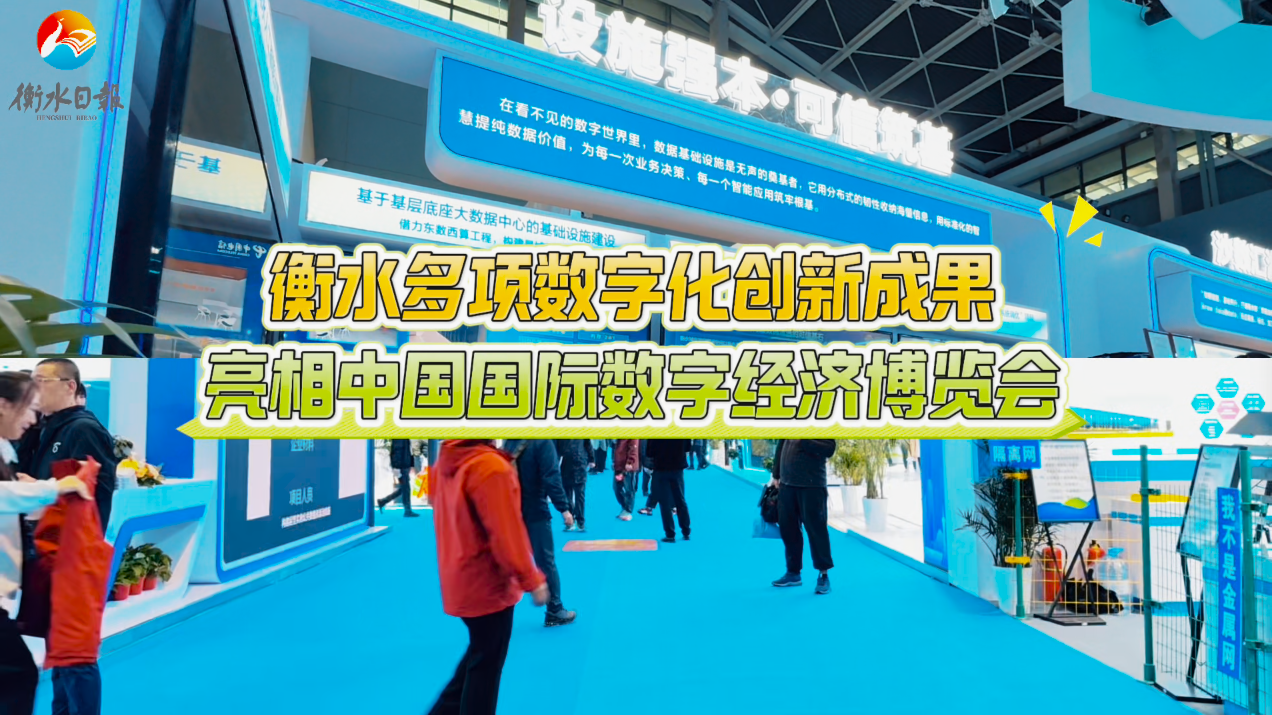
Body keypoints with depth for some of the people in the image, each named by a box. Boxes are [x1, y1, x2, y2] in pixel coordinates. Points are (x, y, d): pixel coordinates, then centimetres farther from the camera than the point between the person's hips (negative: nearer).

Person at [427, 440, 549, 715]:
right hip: (487, 582, -8)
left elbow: (434, 497, 17)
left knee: (480, 655, 28)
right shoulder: (491, 466, -28)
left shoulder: (446, 458, -2)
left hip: (459, 578, 9)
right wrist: (531, 580, -15)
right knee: (486, 665, 11)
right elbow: (507, 533, -25)